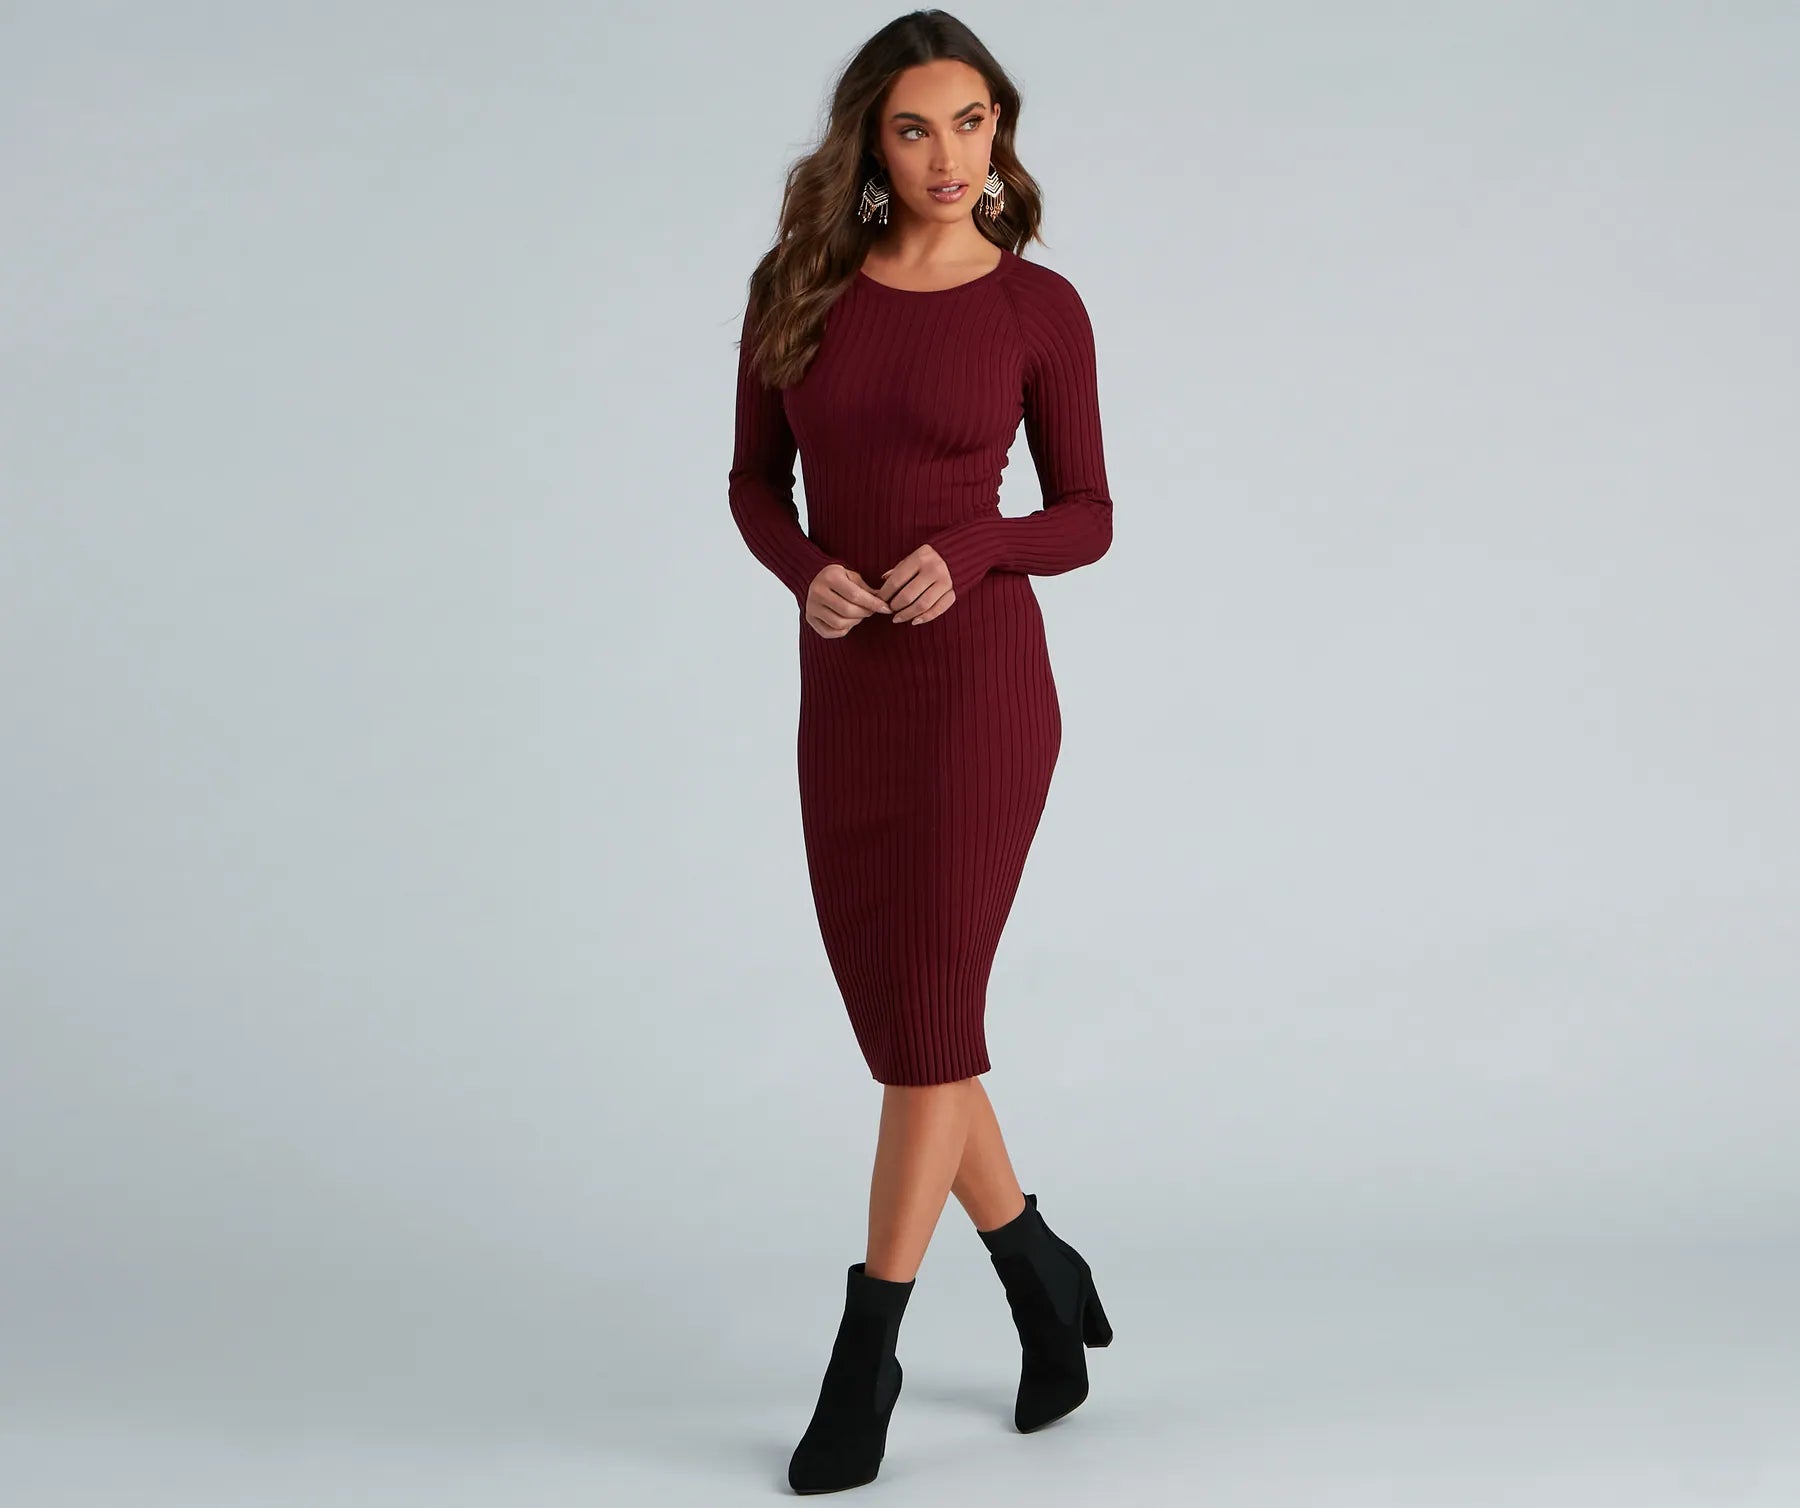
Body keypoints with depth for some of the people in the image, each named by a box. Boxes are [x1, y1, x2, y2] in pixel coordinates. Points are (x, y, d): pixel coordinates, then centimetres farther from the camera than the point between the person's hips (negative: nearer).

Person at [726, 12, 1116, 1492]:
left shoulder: (1040, 307, -2)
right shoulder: (799, 284, 5)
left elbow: (1086, 519, 3)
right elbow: (756, 482, 10)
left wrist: (963, 556, -17)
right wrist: (807, 576, -11)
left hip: (980, 676, -4)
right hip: (847, 692, 4)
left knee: (932, 1019, -6)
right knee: (897, 1026, 8)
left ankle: (864, 1360, 6)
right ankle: (1044, 1277, 30)